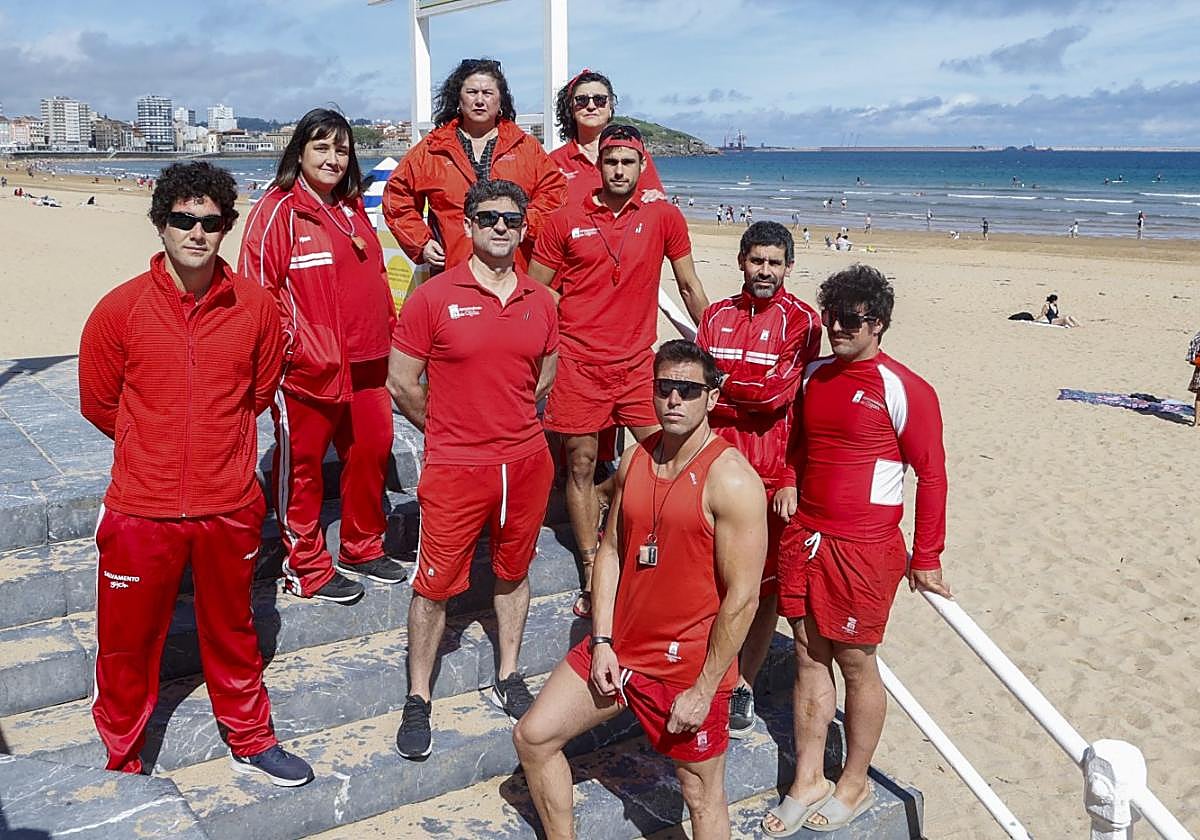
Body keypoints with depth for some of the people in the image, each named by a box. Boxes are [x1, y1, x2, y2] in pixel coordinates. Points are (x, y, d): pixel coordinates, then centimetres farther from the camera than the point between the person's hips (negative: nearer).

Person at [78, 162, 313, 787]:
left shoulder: (254, 306, -6)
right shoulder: (121, 308, -9)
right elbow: (98, 403, 4)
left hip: (230, 506, 1)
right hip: (142, 507, -1)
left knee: (232, 631, 19)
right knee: (128, 641, 12)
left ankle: (250, 741, 38)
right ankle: (122, 759, 35)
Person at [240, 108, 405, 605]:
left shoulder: (352, 209, 15)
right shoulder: (278, 210, -7)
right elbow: (258, 287, -11)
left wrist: (391, 331, 14)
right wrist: (294, 343, -14)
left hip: (365, 363, 7)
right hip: (307, 369, -7)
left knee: (372, 451, 14)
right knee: (301, 464, 5)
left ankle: (363, 549, 32)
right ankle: (306, 567, 18)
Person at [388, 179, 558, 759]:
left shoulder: (540, 302, 4)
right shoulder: (433, 297, -8)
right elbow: (400, 381, -4)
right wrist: (447, 429, 5)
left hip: (527, 461, 4)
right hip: (455, 468, -4)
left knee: (513, 572, 17)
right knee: (435, 584, 3)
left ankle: (508, 680, 34)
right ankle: (418, 700, 20)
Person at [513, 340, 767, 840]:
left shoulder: (731, 480, -19)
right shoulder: (634, 460, 2)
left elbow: (742, 598, -19)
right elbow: (612, 550, 8)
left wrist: (704, 690, -16)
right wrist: (602, 642, 0)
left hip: (689, 665, -6)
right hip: (618, 648, 7)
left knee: (703, 799, 10)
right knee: (532, 737, 11)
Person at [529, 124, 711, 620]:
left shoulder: (663, 218, 3)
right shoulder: (565, 222, 1)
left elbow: (689, 286, 11)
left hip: (637, 361, 1)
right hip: (578, 361, 0)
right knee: (581, 465, 4)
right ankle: (591, 574, 17)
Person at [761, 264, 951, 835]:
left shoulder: (905, 391, -10)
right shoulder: (813, 375, 8)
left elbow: (931, 474, -7)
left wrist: (925, 559, -6)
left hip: (864, 549, -6)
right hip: (804, 537, 6)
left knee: (855, 662, 6)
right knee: (809, 656, 11)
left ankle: (855, 785, 25)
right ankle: (808, 781, 24)